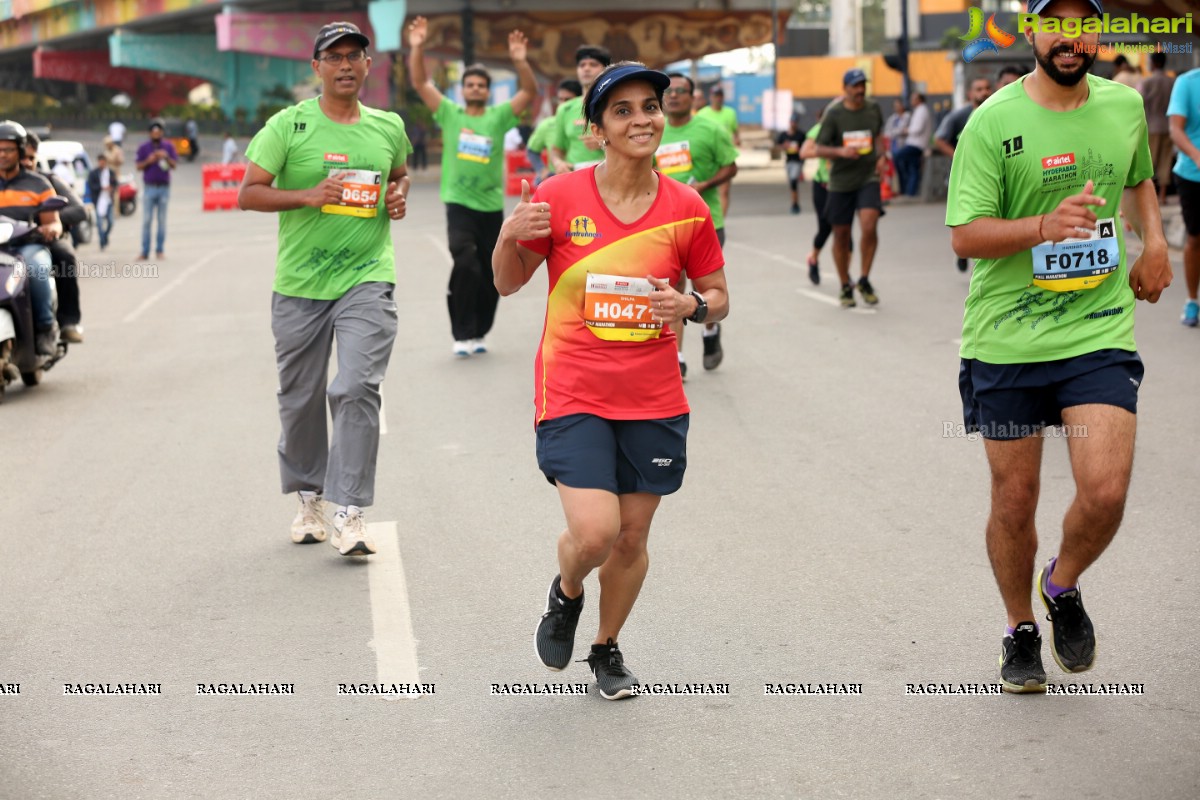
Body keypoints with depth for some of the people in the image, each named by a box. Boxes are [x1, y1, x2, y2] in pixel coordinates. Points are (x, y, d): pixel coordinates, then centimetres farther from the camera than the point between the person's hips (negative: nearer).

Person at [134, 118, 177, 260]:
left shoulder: (169, 147, 7)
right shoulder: (144, 147, 6)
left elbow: (175, 165, 1)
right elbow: (139, 167, 3)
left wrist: (166, 157, -18)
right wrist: (148, 161, -15)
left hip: (164, 188, 1)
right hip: (149, 188, -1)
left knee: (162, 220, 4)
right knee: (146, 220, -4)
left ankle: (159, 250, 9)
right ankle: (145, 251, -3)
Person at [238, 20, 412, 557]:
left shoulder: (388, 127, 8)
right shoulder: (288, 125, -2)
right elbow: (248, 194, -4)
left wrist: (398, 196, 6)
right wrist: (309, 196, -17)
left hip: (367, 277, 0)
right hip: (300, 284, 0)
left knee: (357, 389, -14)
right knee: (301, 398, 9)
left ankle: (349, 515, -11)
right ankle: (309, 497, 30)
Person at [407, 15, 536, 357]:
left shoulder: (499, 116, 3)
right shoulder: (449, 113, 3)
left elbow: (530, 92, -8)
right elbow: (420, 83, -3)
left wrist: (520, 61, -24)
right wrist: (417, 48, -17)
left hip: (492, 206, 2)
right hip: (459, 204, -2)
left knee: (489, 275, 9)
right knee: (466, 265, -19)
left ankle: (479, 333, 24)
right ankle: (462, 334, -12)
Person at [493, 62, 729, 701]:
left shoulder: (686, 209, -1)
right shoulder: (559, 198, -7)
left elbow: (717, 298, 10)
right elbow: (508, 283, 5)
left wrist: (692, 306, -13)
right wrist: (510, 238, -16)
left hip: (654, 400, 3)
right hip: (573, 394, -2)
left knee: (632, 537, 10)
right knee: (594, 531, -16)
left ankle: (607, 648, 36)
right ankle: (566, 594, 21)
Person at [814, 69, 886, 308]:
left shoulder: (873, 109, 4)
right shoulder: (833, 114, -6)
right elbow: (819, 149, -5)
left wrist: (881, 156, 6)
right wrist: (841, 151, -23)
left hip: (868, 178, 1)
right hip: (840, 181, -1)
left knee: (869, 226, -19)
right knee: (841, 234, 6)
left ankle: (864, 280, -1)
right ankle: (846, 287, 23)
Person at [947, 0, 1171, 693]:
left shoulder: (1125, 106, 5)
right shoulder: (993, 122, -8)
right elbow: (965, 235, -12)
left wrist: (1154, 240, 9)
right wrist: (1045, 226, -27)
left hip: (1100, 332, 2)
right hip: (1006, 341, -2)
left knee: (1106, 491, -13)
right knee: (1014, 501, 7)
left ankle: (1063, 586, 20)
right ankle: (1021, 632, 31)